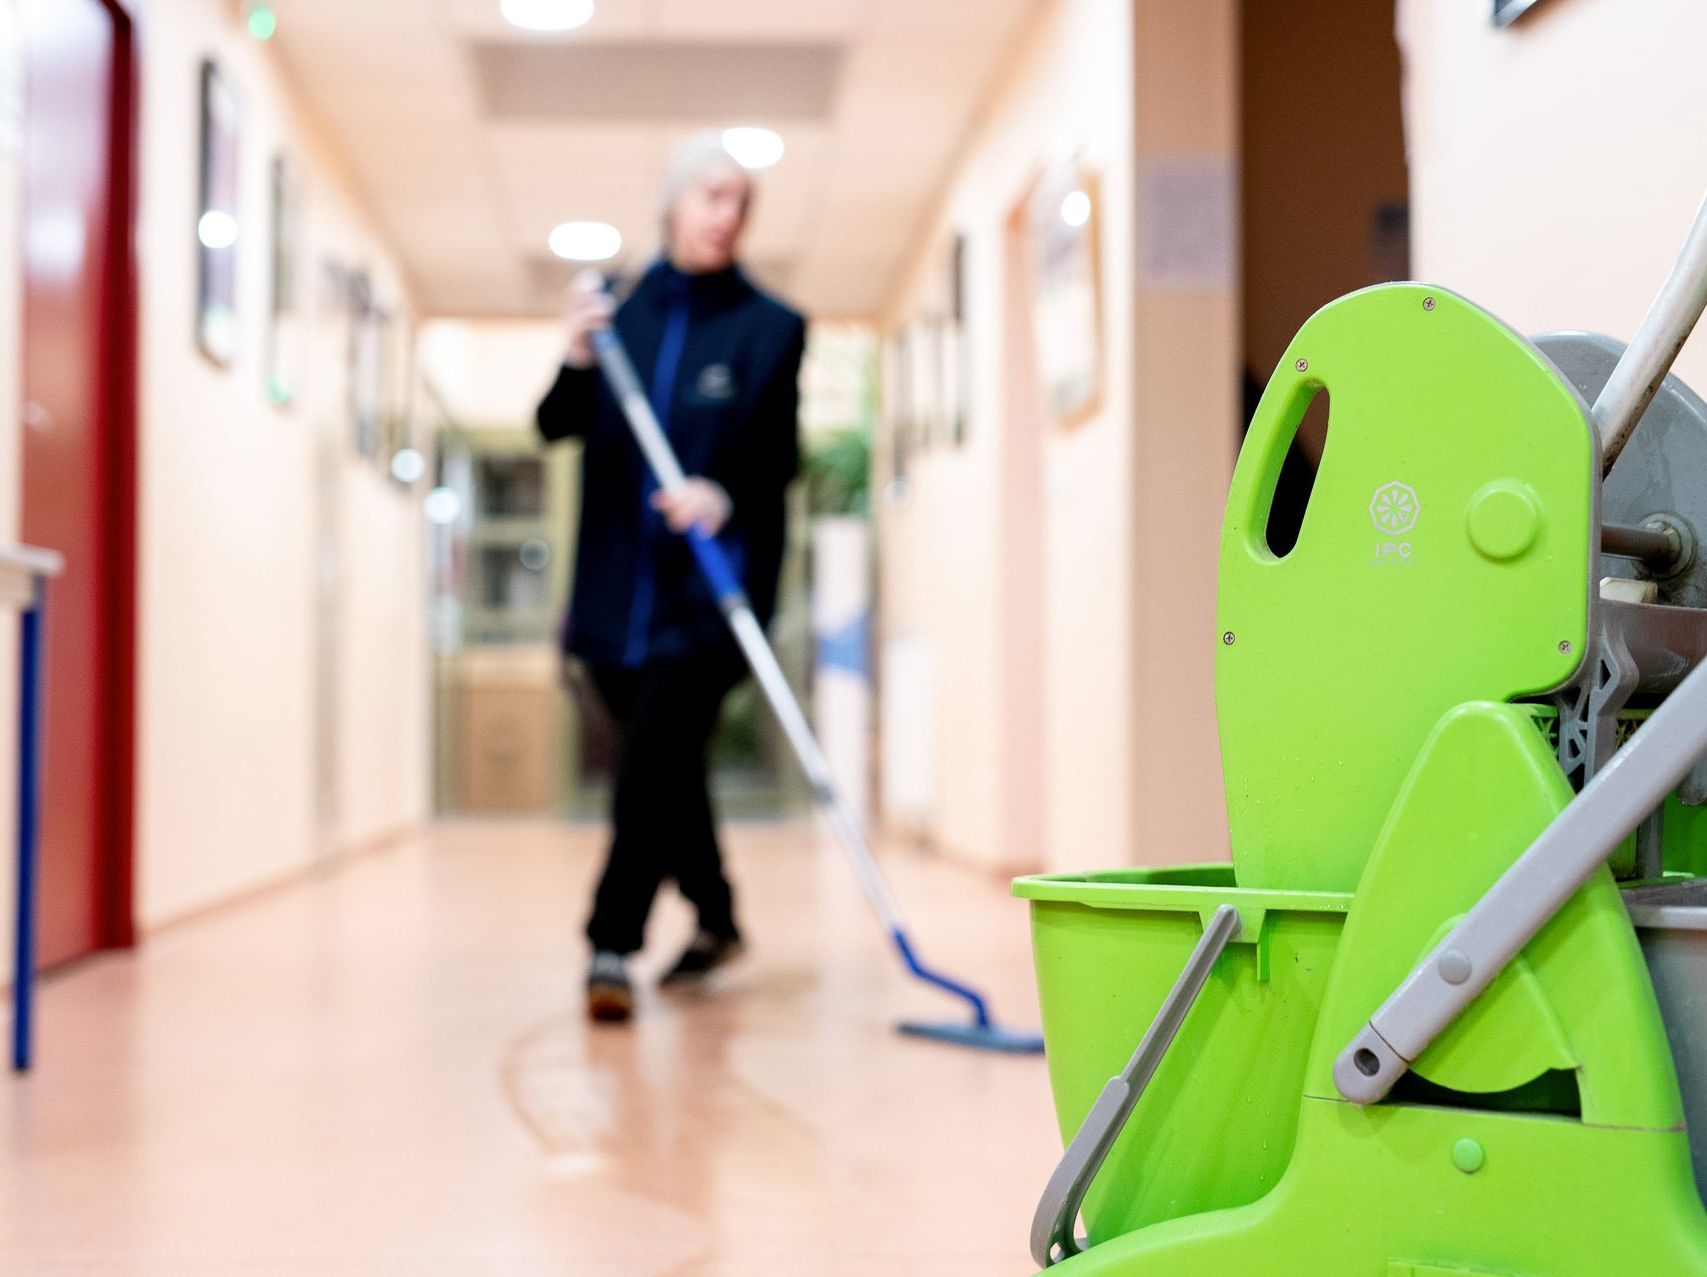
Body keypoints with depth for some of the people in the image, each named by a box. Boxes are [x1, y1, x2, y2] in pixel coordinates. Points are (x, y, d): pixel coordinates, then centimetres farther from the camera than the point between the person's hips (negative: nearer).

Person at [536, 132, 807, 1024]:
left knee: (653, 752, -17)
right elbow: (557, 427, 5)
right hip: (619, 581, 4)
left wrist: (726, 496, -21)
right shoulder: (619, 311, 9)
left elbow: (781, 455, -2)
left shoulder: (770, 328, 2)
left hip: (709, 585, -4)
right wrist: (576, 359, -13)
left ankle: (612, 947, -13)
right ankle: (715, 918, 35)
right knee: (665, 762, 15)